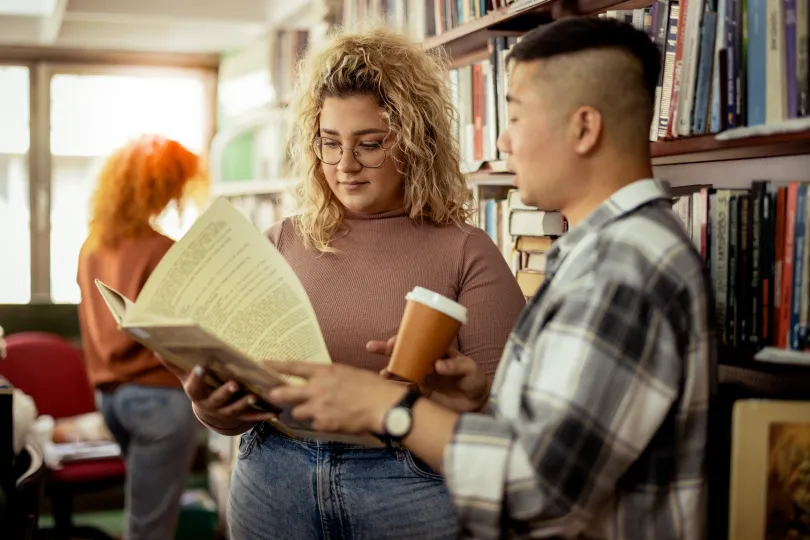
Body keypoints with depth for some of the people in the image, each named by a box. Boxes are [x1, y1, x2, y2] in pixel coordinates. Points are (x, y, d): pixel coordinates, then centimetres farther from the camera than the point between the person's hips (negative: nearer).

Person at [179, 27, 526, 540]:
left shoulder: (466, 253, -4)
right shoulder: (279, 245, 5)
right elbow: (237, 409, 9)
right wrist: (211, 408, -13)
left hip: (413, 491, -3)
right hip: (273, 485, 3)